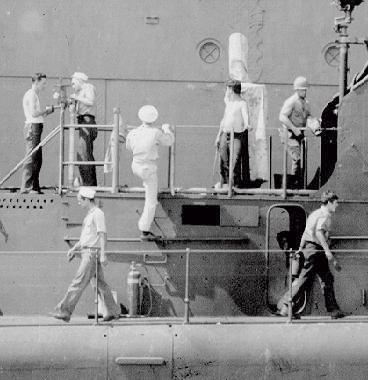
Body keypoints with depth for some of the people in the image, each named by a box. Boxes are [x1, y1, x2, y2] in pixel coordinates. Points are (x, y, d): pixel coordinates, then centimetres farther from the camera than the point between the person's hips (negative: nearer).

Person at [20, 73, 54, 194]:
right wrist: (47, 110, -7)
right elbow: (33, 113, -18)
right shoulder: (31, 94, -9)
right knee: (31, 159, -12)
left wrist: (46, 111, 6)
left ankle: (35, 187, 11)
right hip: (32, 126, -10)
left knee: (37, 160, 9)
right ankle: (26, 188, -13)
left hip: (36, 127, 10)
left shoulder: (34, 95, 22)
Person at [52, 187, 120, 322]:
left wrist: (103, 254, -24)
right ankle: (113, 311, 14)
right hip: (87, 253, 10)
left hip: (92, 253, -10)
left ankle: (64, 311, -12)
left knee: (79, 282, -11)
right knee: (99, 284, 10)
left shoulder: (98, 213, -10)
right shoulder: (90, 214, 19)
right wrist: (74, 249, 21)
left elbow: (102, 234, -17)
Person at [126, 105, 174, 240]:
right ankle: (144, 231, 3)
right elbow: (169, 141, -1)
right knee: (151, 201, 3)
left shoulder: (132, 133, -6)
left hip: (135, 167, 5)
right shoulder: (156, 133, -19)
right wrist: (166, 129, 18)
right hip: (149, 169, -5)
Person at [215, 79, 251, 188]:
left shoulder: (242, 103, -3)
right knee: (223, 161, 1)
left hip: (237, 136, -7)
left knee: (235, 160, -14)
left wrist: (246, 125, -41)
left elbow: (245, 115, -20)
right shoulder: (228, 103, 20)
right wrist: (218, 136, 25)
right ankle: (225, 184, 6)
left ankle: (235, 184, -11)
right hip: (225, 135, 7)